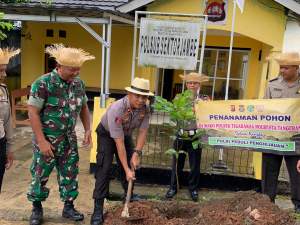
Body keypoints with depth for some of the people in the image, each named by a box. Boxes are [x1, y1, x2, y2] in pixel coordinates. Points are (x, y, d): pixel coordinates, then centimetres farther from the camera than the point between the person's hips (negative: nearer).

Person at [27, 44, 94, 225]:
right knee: (40, 175, 9)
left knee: (70, 174, 12)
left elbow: (83, 108, 12)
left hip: (69, 139, 5)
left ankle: (69, 207, 28)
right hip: (47, 139, -4)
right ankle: (37, 208, 30)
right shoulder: (43, 83, -18)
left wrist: (88, 130, 4)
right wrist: (42, 141, -20)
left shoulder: (79, 83, -1)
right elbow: (33, 113, -17)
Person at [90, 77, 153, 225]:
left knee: (132, 166, 7)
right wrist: (126, 169, -34)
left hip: (126, 134, 6)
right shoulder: (116, 109, -39)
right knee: (104, 168, -15)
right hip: (107, 134, -5)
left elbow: (142, 132, -12)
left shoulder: (145, 108, -24)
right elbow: (119, 142, -36)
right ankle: (98, 210, -10)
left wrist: (136, 154, -22)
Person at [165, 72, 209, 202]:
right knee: (177, 163, 11)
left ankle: (193, 189, 29)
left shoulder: (204, 100, -1)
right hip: (181, 135, 1)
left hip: (196, 136, -1)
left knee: (195, 165, 10)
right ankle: (173, 187, 28)